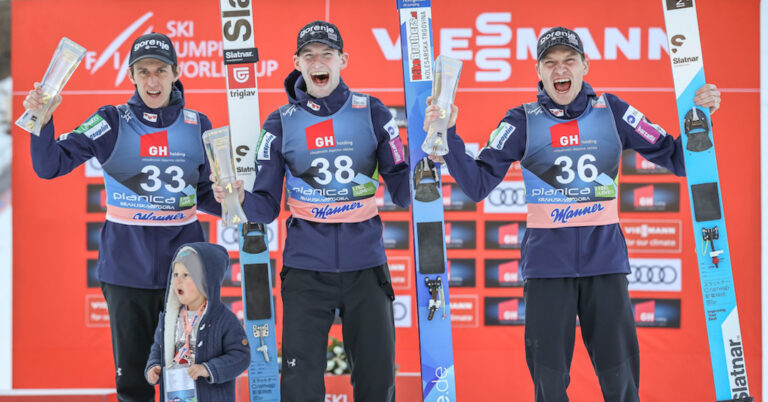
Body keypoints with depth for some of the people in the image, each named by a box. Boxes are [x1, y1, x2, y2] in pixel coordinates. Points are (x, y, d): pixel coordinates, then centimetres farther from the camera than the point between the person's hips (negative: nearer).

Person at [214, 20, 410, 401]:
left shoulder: (371, 112, 2)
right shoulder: (281, 123, 2)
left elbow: (403, 192, 2)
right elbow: (266, 208, 2)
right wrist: (239, 199, -18)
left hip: (365, 265, 1)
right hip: (306, 267, 0)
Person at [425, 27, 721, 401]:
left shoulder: (610, 111, 4)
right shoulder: (523, 122, 2)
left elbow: (677, 160, 4)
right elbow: (477, 184, -2)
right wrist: (448, 135, -14)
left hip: (606, 259, 1)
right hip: (547, 262, -1)